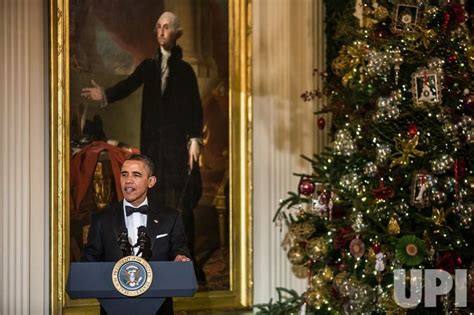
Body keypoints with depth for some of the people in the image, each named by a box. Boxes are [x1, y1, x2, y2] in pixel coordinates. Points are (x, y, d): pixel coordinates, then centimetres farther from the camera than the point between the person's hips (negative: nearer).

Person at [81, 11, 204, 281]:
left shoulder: (185, 70, 5)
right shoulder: (148, 66, 13)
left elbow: (197, 108, -1)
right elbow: (128, 85, -2)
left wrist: (195, 140, -12)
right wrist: (106, 95, -21)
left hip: (179, 142, -3)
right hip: (153, 142, 3)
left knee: (181, 204, -7)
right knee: (156, 202, 2)